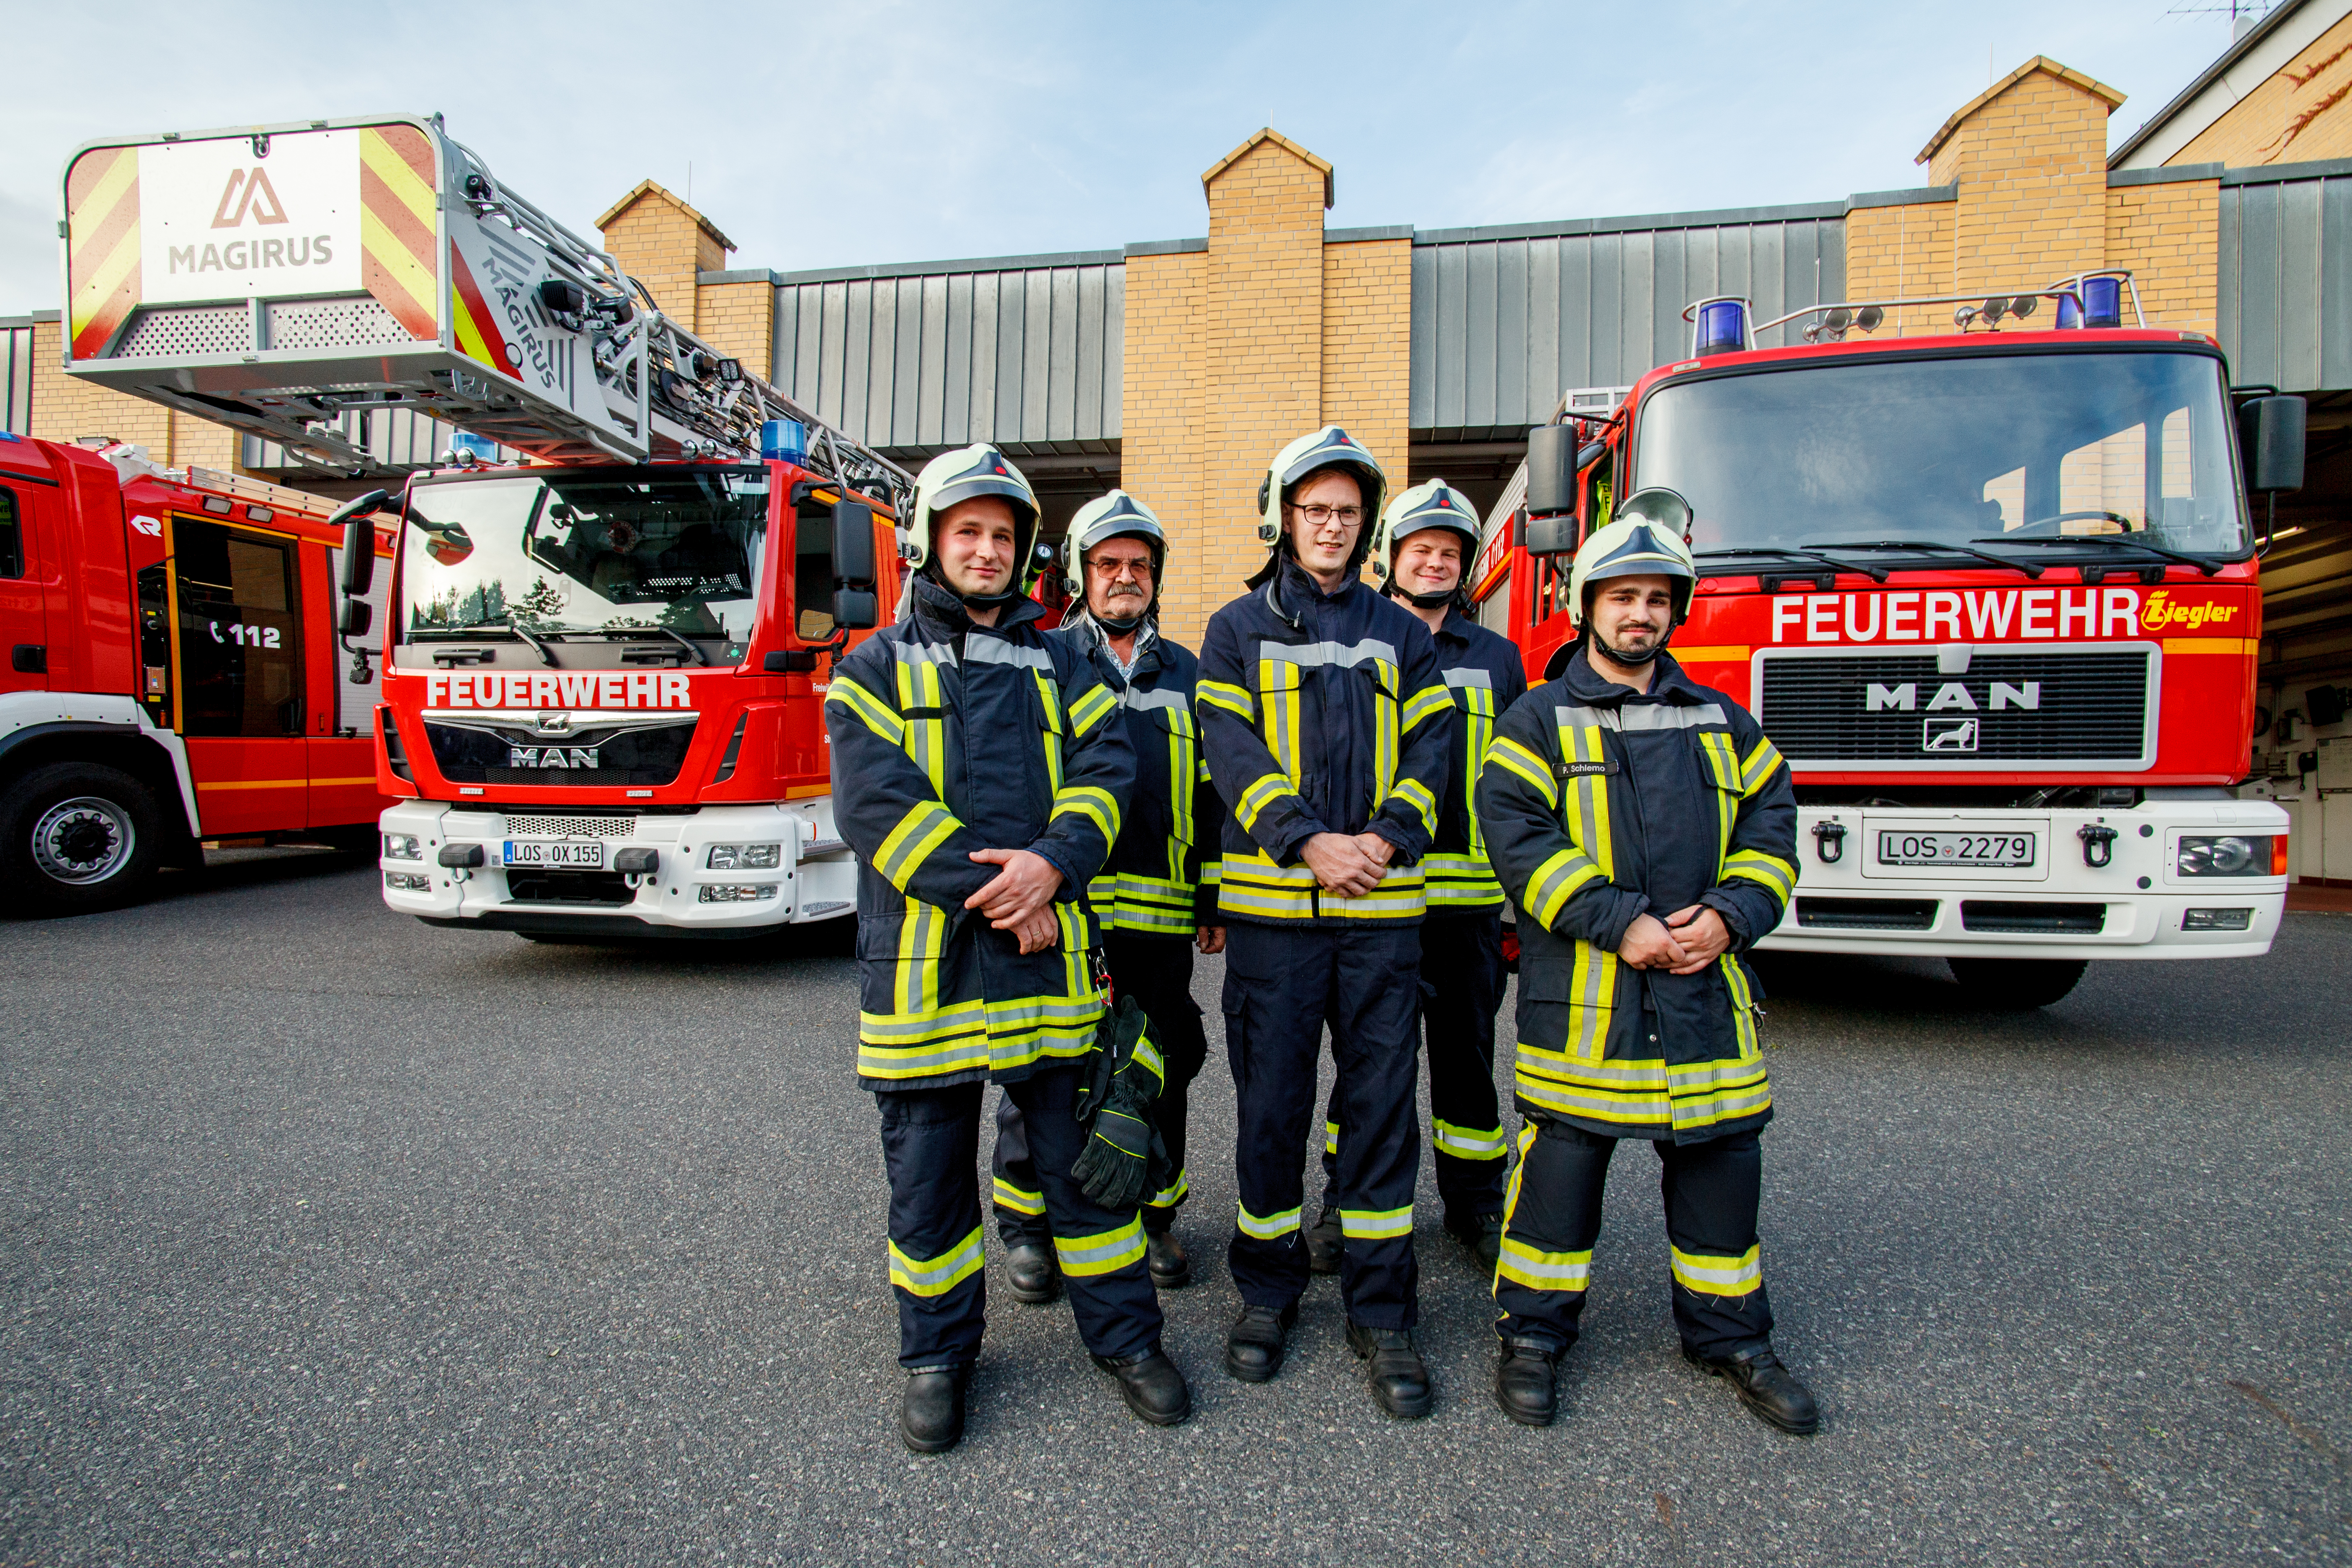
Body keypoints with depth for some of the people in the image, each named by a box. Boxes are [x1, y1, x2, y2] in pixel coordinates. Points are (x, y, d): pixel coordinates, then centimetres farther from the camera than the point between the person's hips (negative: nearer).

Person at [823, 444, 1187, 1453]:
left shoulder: (1059, 667, 15)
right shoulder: (876, 668, 6)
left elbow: (1105, 769, 1)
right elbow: (875, 799, -9)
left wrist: (1053, 863, -18)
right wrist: (994, 898, -16)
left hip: (1048, 956, 2)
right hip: (923, 960, -1)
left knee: (1082, 1152, 11)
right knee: (927, 1173, 12)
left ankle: (1123, 1333, 29)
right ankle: (937, 1354, 33)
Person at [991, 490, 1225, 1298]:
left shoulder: (1185, 675, 15)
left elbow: (1211, 795, 16)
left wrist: (1214, 901, 12)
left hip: (1161, 913, 3)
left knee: (1160, 1070, 11)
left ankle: (1151, 1216, 29)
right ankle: (1028, 1224, 24)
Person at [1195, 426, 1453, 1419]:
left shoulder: (1400, 636, 14)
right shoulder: (1238, 630, 7)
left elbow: (1428, 749, 6)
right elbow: (1233, 751, -5)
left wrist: (1386, 838, -12)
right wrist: (1309, 842, -18)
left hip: (1383, 908, 2)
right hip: (1271, 906, -1)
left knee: (1382, 1102, 5)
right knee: (1270, 1102, 7)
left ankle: (1381, 1310, 20)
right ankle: (1267, 1289, 27)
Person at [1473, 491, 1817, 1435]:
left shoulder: (1721, 722, 14)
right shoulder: (1541, 721, 0)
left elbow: (1768, 830, 11)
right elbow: (1518, 836, -11)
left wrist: (1729, 916, -8)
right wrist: (1619, 924, -17)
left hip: (1707, 987, 4)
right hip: (1581, 994, -4)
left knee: (1721, 1156, 13)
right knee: (1561, 1156, 3)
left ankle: (1728, 1334, 33)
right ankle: (1534, 1332, 21)